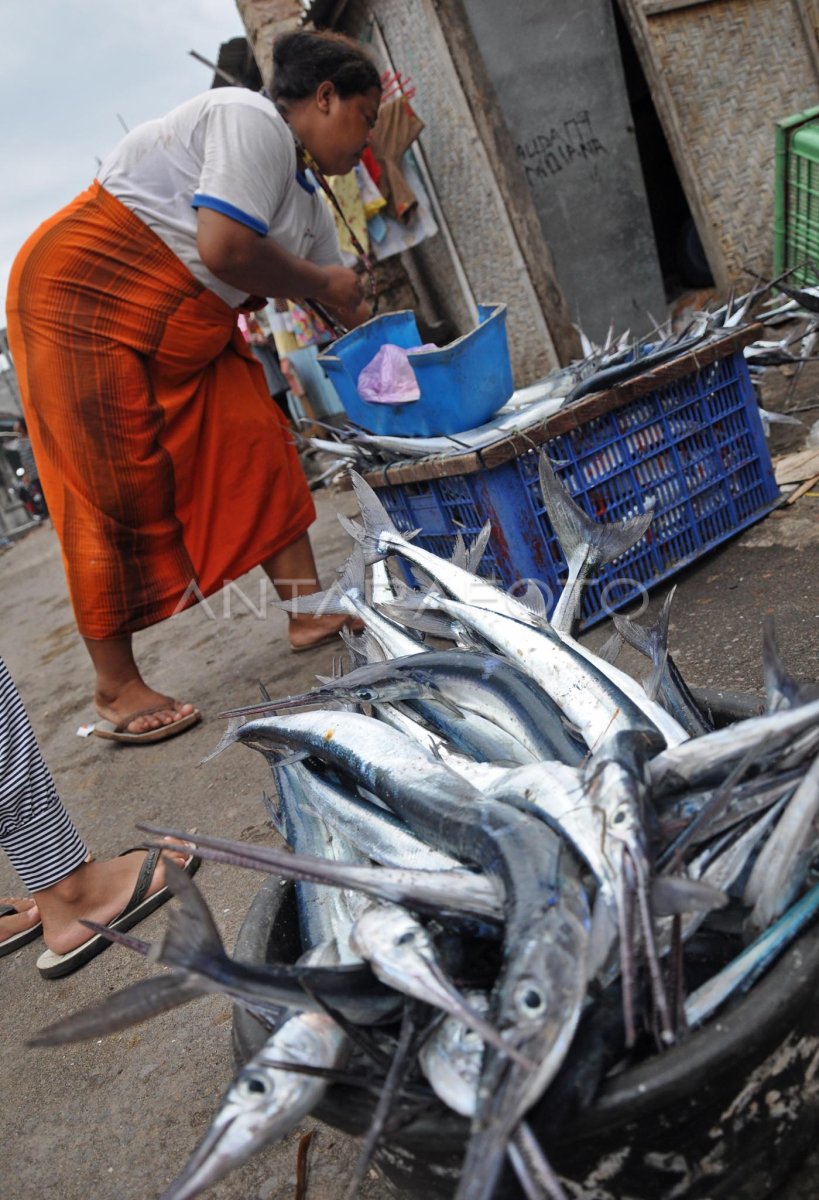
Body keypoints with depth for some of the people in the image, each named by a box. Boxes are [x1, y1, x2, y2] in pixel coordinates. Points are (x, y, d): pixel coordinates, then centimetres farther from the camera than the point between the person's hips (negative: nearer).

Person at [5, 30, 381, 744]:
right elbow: (223, 248, -28)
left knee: (256, 447, 2)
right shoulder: (254, 122, -15)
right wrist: (321, 284, -13)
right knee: (119, 493, -9)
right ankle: (117, 690, 0)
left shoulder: (306, 203, 14)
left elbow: (347, 309, 19)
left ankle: (311, 611, 11)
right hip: (85, 303, -9)